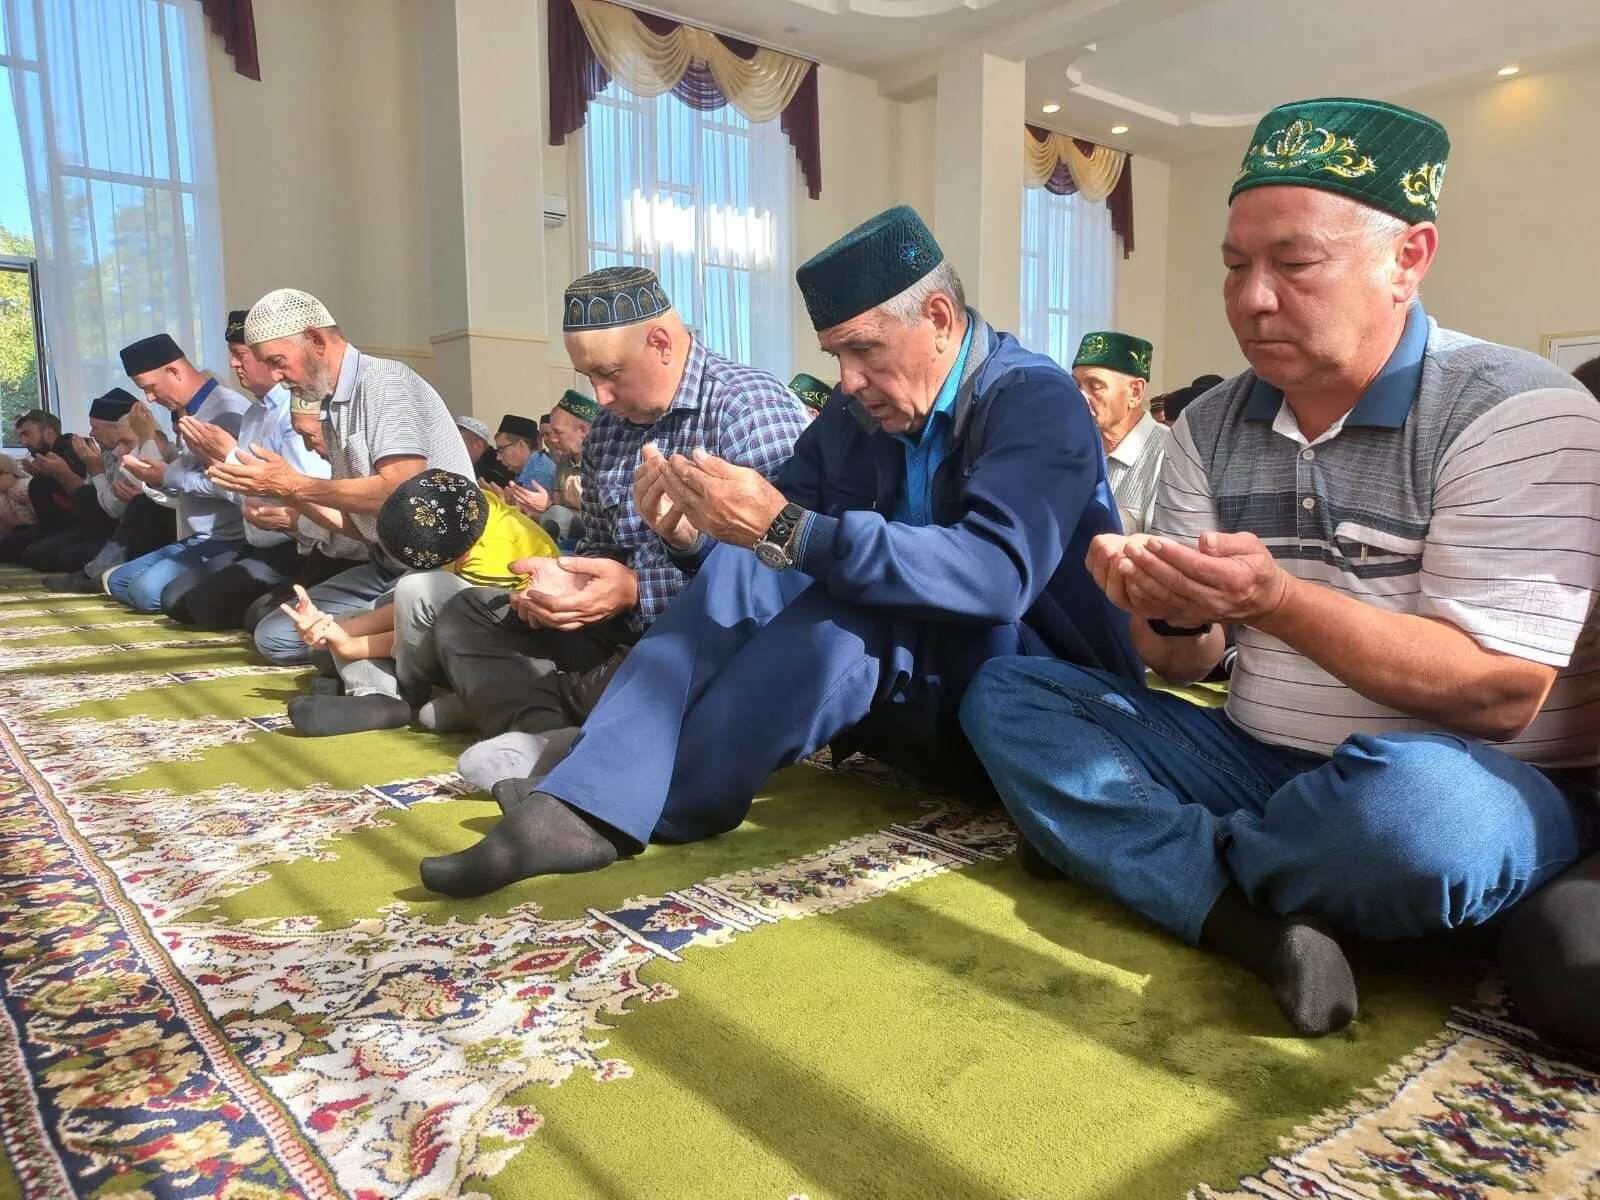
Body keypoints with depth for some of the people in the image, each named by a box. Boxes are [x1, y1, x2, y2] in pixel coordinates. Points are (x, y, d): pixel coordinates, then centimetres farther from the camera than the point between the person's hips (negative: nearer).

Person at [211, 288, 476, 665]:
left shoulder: (383, 380, -11)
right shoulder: (333, 410, 14)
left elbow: (403, 490, -24)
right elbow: (358, 523, 15)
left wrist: (295, 484, -16)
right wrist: (286, 493, 2)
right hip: (388, 567, 9)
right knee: (274, 636, 4)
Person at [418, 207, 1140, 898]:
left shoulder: (1037, 401, -16)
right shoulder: (856, 414, 3)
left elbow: (998, 574, -33)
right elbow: (762, 539, 1)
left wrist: (787, 529, -37)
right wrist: (692, 532, -22)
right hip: (905, 689, 6)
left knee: (836, 608, -32)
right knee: (745, 565, -16)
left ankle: (653, 803, -16)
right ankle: (591, 800, -25)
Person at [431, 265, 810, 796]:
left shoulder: (749, 405, -14)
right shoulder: (606, 431, 12)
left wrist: (636, 590, -25)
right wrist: (563, 579, -3)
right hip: (627, 632, 8)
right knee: (466, 616, 6)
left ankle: (536, 710, -10)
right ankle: (554, 738, -20)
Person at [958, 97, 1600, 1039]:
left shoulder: (1517, 415, -12)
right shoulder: (1210, 429, 4)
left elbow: (1502, 696, -20)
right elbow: (1189, 666, 2)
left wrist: (1276, 599, -31)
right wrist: (1173, 615, -22)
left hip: (1467, 788, -5)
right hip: (1257, 763, 6)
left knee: (1410, 807, -40)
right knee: (1006, 693, -5)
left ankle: (1188, 864, -7)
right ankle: (1252, 920, -23)